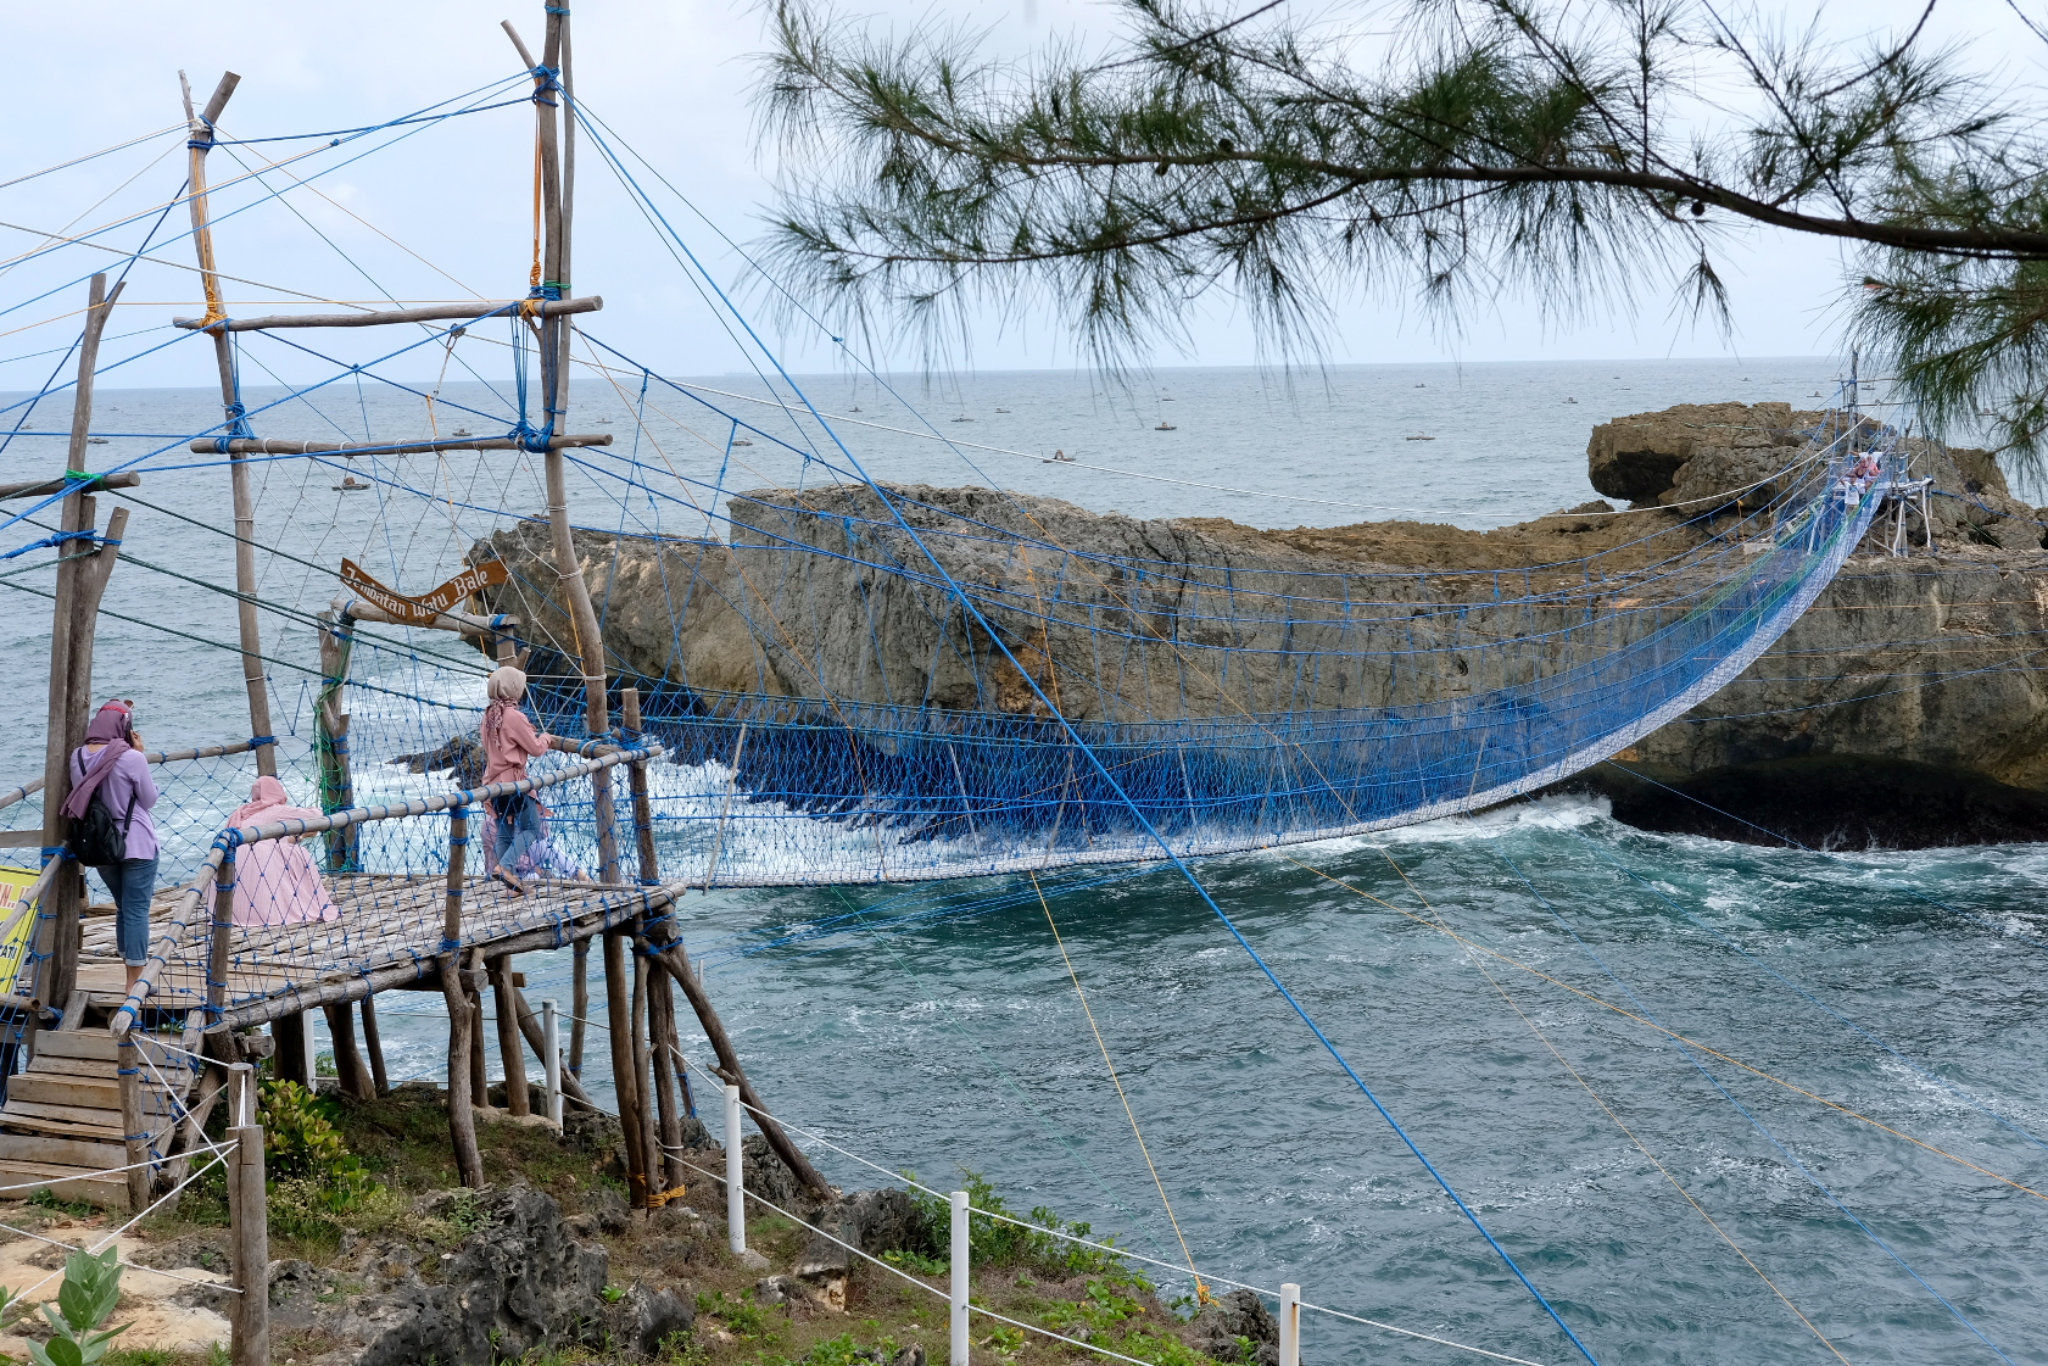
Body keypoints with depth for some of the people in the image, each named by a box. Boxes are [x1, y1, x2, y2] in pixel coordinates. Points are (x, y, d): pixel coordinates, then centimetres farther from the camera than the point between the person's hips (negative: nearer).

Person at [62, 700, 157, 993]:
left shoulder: (78, 756, -3)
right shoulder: (131, 758, -18)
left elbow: (82, 796, 11)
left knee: (123, 908, 21)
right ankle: (135, 980, 4)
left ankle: (132, 968, 30)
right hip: (137, 846, -6)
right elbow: (149, 800, -6)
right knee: (137, 911, 2)